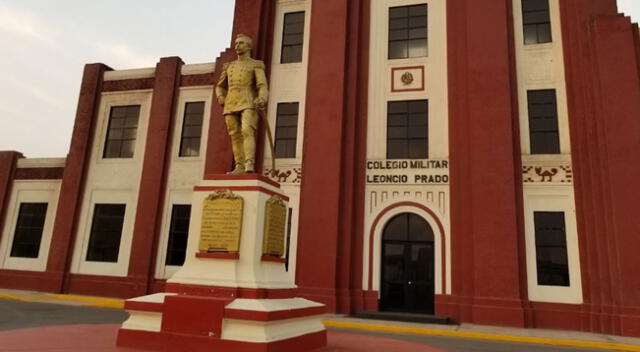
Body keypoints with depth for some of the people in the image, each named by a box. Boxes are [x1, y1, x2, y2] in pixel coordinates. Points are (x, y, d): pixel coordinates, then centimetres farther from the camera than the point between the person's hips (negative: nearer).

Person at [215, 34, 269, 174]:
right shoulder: (229, 66, 23)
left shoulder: (256, 65, 7)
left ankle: (250, 165, -30)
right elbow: (220, 87, 27)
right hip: (231, 105, 5)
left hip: (249, 104, -5)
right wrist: (221, 97, 4)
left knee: (247, 132, -23)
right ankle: (240, 167, 2)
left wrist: (262, 100, -28)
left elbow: (263, 86, -7)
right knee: (236, 136, 0)